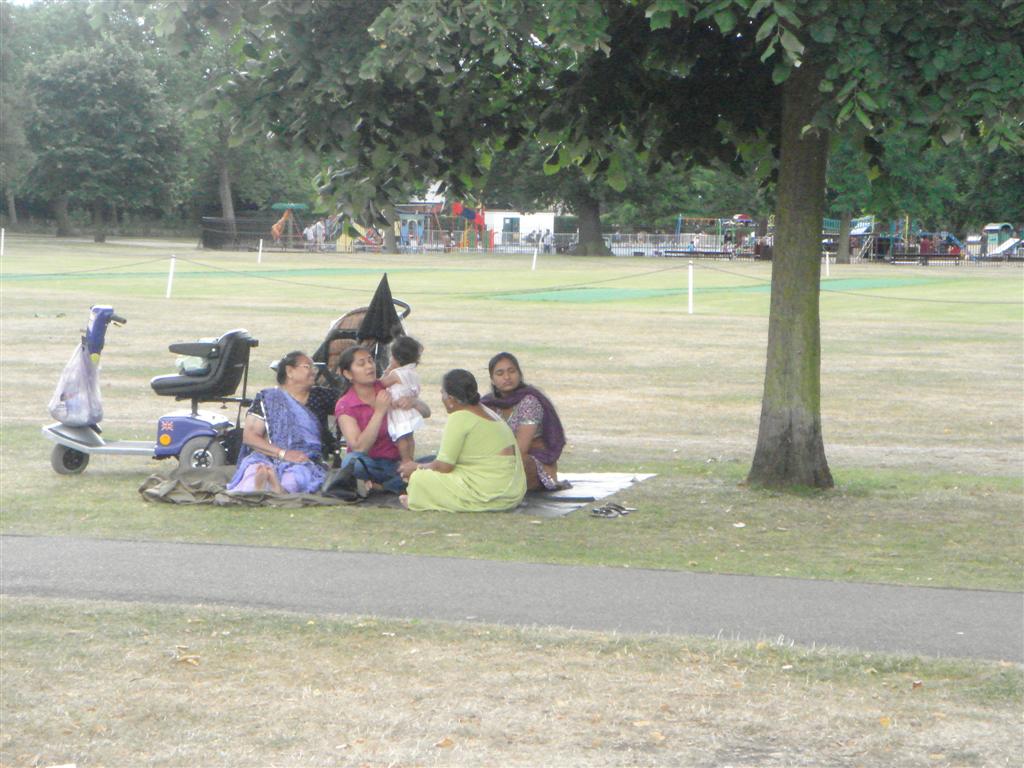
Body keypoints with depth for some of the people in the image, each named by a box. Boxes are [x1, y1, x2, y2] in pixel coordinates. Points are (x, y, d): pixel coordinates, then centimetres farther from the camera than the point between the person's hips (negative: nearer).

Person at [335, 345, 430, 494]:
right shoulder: (344, 406, -5)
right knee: (351, 461, -38)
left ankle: (378, 486, -22)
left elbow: (426, 413, 4)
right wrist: (379, 411, -22)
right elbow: (359, 448, -17)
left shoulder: (387, 389, 6)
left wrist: (413, 402, -19)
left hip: (397, 463, 3)